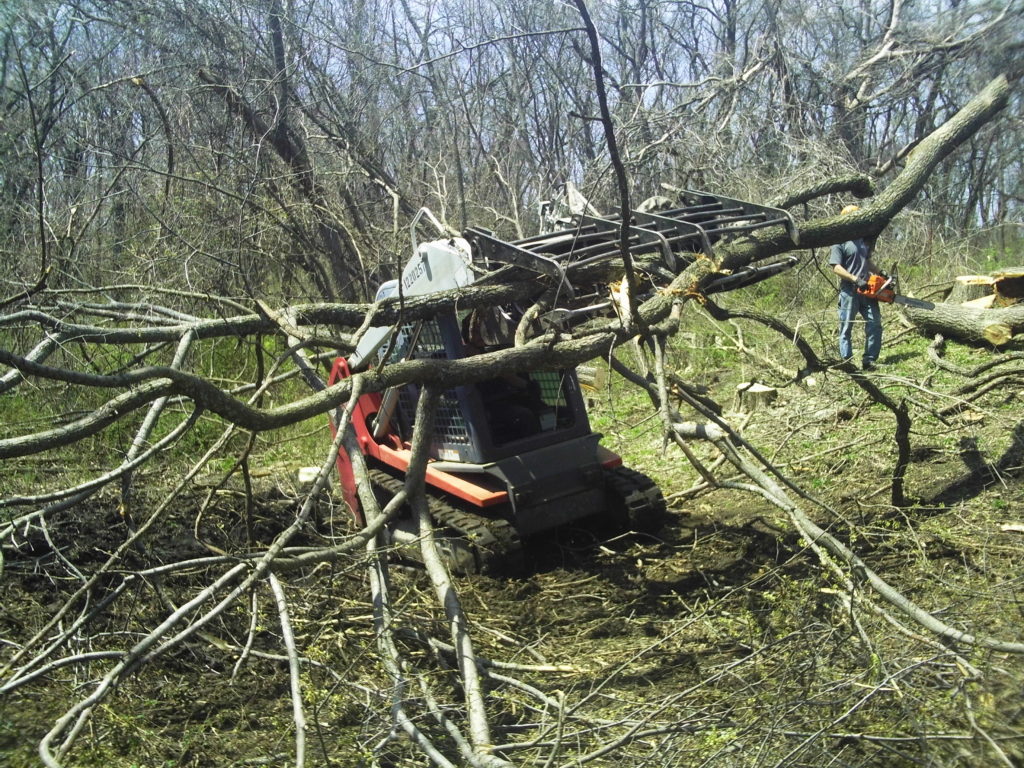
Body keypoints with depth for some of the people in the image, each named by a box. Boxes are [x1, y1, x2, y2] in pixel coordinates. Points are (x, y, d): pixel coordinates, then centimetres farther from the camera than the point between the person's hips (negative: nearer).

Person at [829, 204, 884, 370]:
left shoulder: (862, 240, 16)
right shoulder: (840, 242, -7)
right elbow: (836, 267, -15)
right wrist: (855, 279, -22)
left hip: (867, 290, 7)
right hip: (849, 291, -7)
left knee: (875, 324, 4)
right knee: (846, 327, 0)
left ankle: (870, 360, 10)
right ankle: (847, 361, 5)